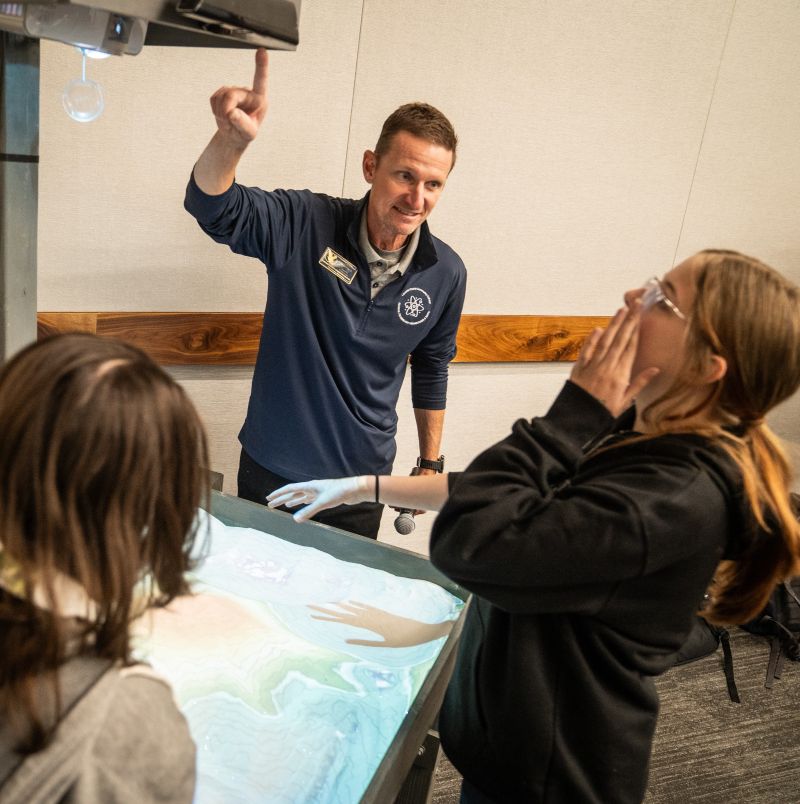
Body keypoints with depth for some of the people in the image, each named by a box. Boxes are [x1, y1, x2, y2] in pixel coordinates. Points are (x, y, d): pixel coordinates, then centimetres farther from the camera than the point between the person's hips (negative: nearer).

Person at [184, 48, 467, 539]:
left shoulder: (446, 274, -8)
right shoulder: (306, 225, -16)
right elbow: (213, 206, -27)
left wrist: (431, 463, 11)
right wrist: (233, 138, -49)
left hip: (362, 482, 1)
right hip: (271, 471, -1)